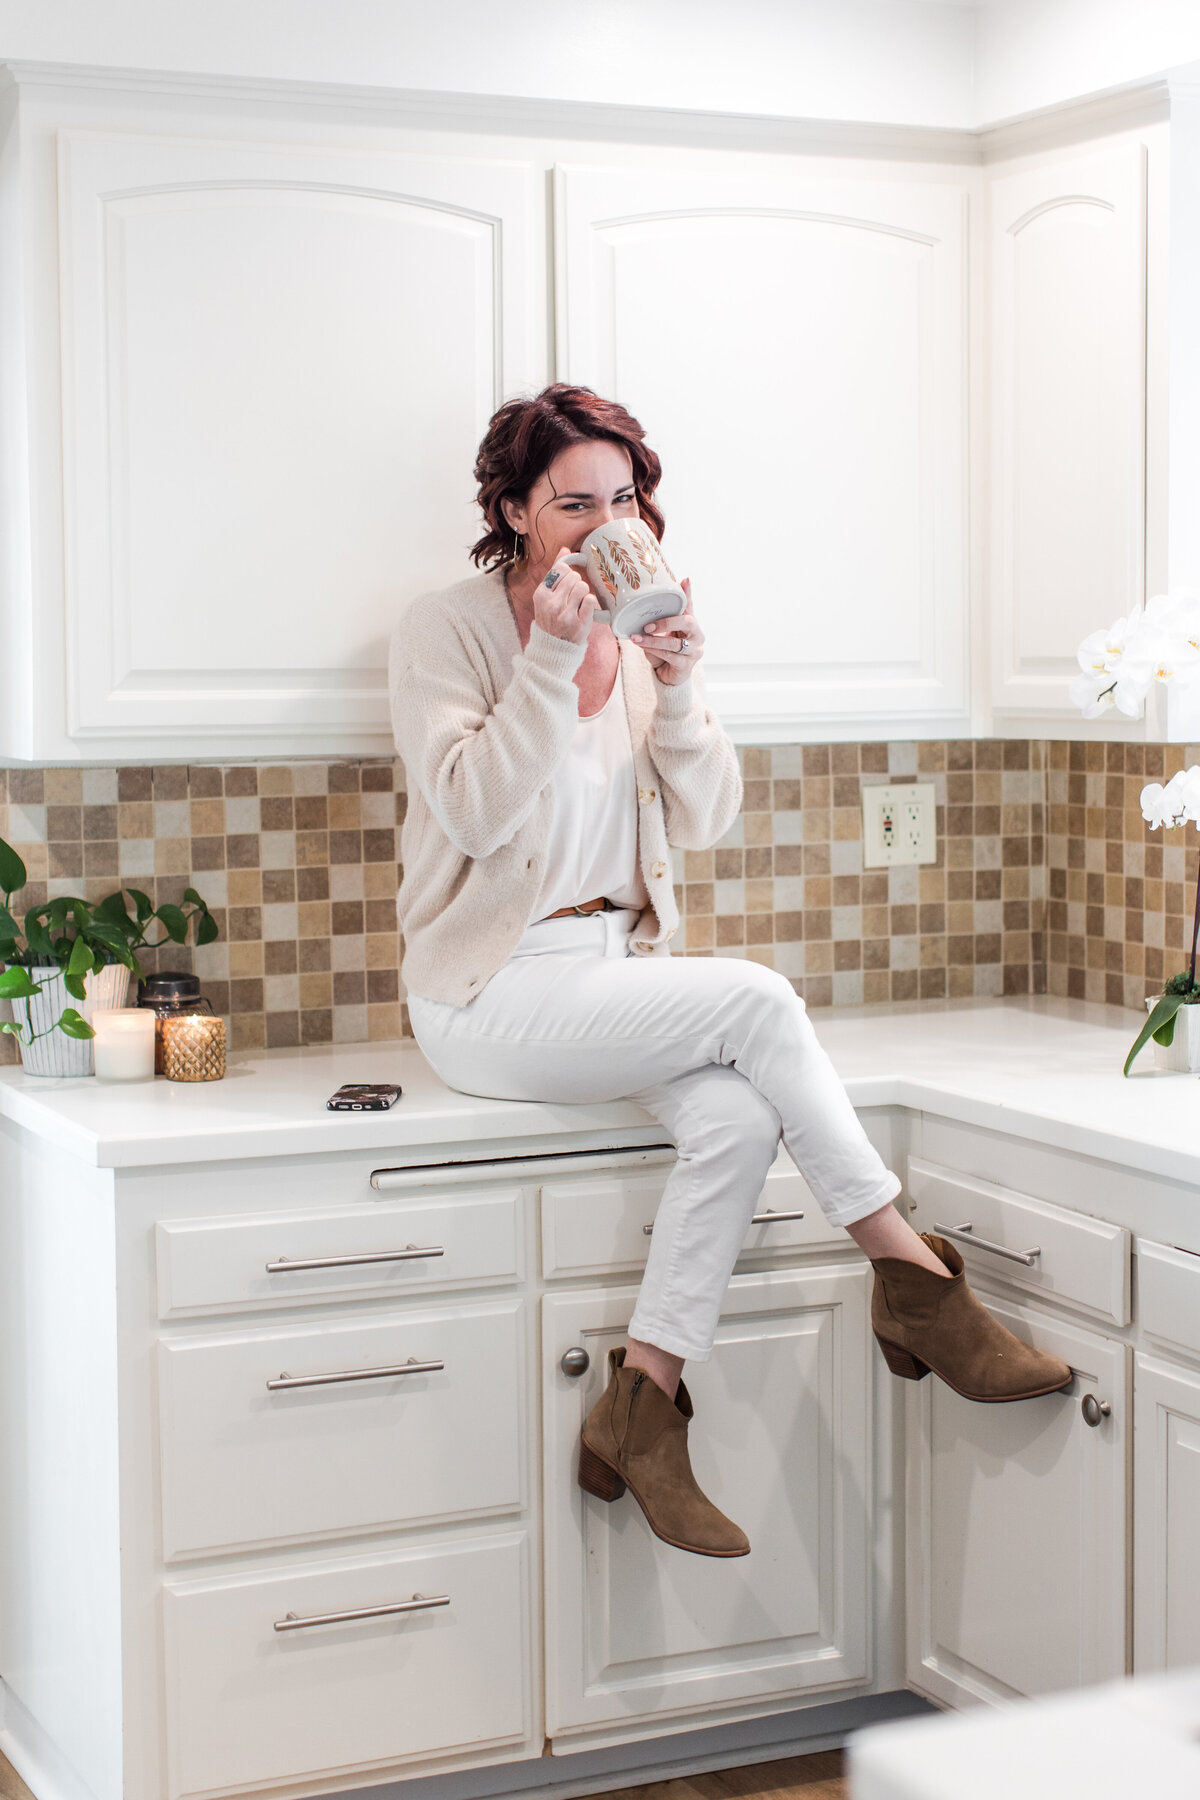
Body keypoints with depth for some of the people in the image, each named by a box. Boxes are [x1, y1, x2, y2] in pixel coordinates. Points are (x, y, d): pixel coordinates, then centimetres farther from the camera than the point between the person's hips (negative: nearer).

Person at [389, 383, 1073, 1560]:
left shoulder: (643, 632, 10)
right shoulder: (447, 628, -5)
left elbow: (704, 821, 4)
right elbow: (474, 813, -17)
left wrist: (675, 687, -12)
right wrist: (553, 660, -22)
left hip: (615, 969, 5)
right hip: (492, 993, -5)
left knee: (739, 1120, -24)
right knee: (756, 999, -25)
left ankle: (641, 1409, -14)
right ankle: (912, 1276, -13)